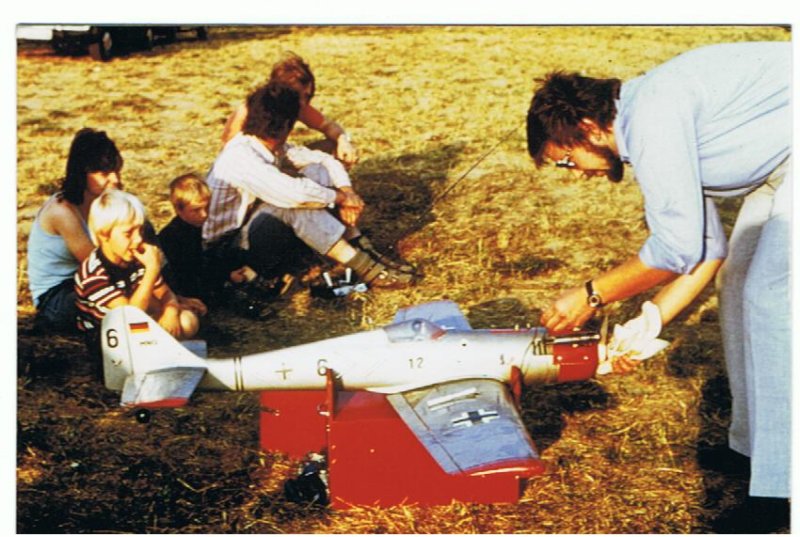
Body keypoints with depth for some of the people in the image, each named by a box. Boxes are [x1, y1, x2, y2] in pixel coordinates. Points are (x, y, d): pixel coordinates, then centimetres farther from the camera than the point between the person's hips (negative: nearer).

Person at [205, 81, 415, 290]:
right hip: (227, 249, -9)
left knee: (316, 172, -5)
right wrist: (340, 197, -23)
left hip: (257, 229, 9)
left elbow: (324, 159, 4)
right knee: (293, 202, -33)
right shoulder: (239, 158, -28)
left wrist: (347, 190, -15)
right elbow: (295, 193, -39)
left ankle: (362, 249, -12)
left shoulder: (270, 146, -2)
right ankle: (364, 268, -27)